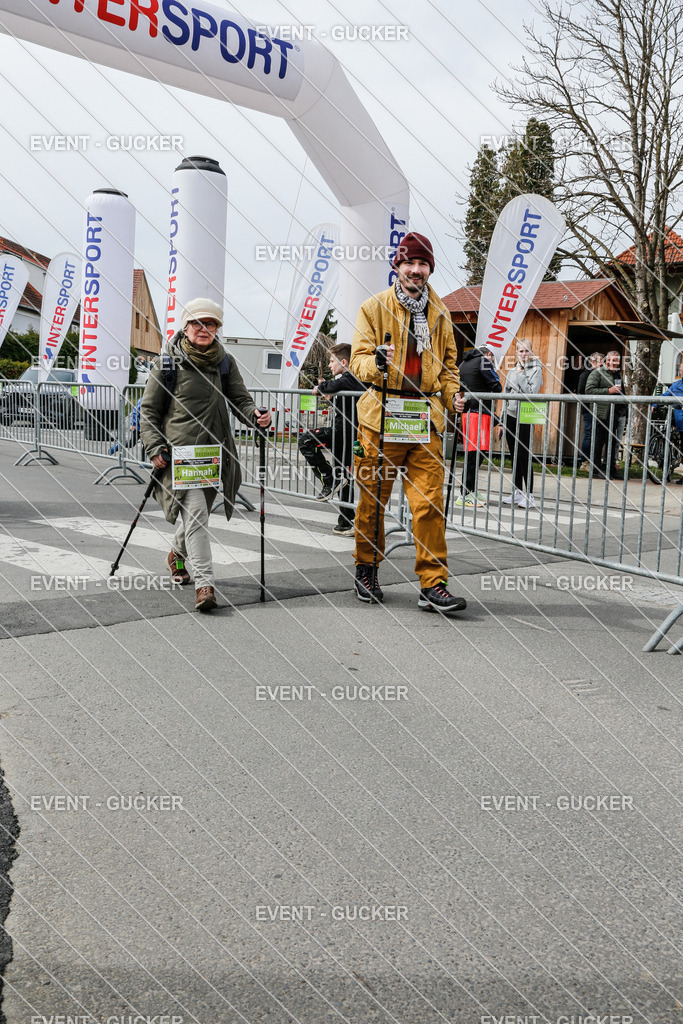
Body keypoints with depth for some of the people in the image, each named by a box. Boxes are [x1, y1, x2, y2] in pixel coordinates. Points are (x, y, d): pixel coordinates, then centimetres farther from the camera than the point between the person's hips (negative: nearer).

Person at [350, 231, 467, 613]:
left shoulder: (439, 313, 16)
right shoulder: (375, 306, 4)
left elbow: (448, 362, 23)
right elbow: (359, 357, -2)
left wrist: (453, 395, 5)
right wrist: (376, 362, -25)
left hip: (425, 417, 3)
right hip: (382, 414, -2)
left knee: (430, 502, -5)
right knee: (373, 499, 6)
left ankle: (433, 585, -1)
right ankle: (366, 569, 26)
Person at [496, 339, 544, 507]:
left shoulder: (536, 370, -2)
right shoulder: (512, 371, 15)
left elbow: (531, 393, -15)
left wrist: (521, 375, -13)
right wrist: (501, 421, 16)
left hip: (524, 417, -6)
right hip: (510, 416, 6)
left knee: (524, 455, -8)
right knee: (514, 456, 8)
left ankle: (529, 496, -5)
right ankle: (517, 493, 16)